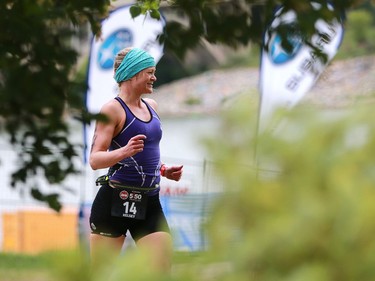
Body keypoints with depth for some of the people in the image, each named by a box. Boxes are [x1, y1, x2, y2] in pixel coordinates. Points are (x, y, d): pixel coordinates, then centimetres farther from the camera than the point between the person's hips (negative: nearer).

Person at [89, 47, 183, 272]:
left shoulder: (152, 106, 14)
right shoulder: (113, 109, -9)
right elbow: (95, 159, -16)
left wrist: (164, 171, 12)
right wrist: (124, 152, -33)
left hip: (150, 203, 6)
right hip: (114, 201, -6)